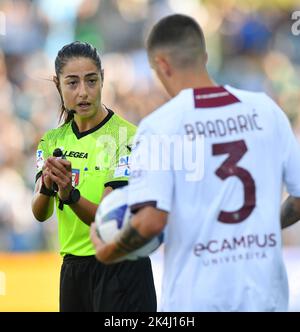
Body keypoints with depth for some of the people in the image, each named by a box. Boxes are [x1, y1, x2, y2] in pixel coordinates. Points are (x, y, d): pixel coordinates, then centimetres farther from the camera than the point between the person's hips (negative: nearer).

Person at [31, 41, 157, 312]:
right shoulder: (53, 140, 5)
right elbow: (40, 214, -7)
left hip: (121, 271, -5)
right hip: (72, 267, 5)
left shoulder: (127, 136, -12)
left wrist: (70, 194, -37)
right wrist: (47, 188, -28)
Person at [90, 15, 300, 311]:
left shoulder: (160, 125, -9)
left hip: (197, 299, -3)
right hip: (266, 294, 3)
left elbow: (151, 221, -18)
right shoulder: (265, 109, 3)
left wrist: (107, 253, 0)